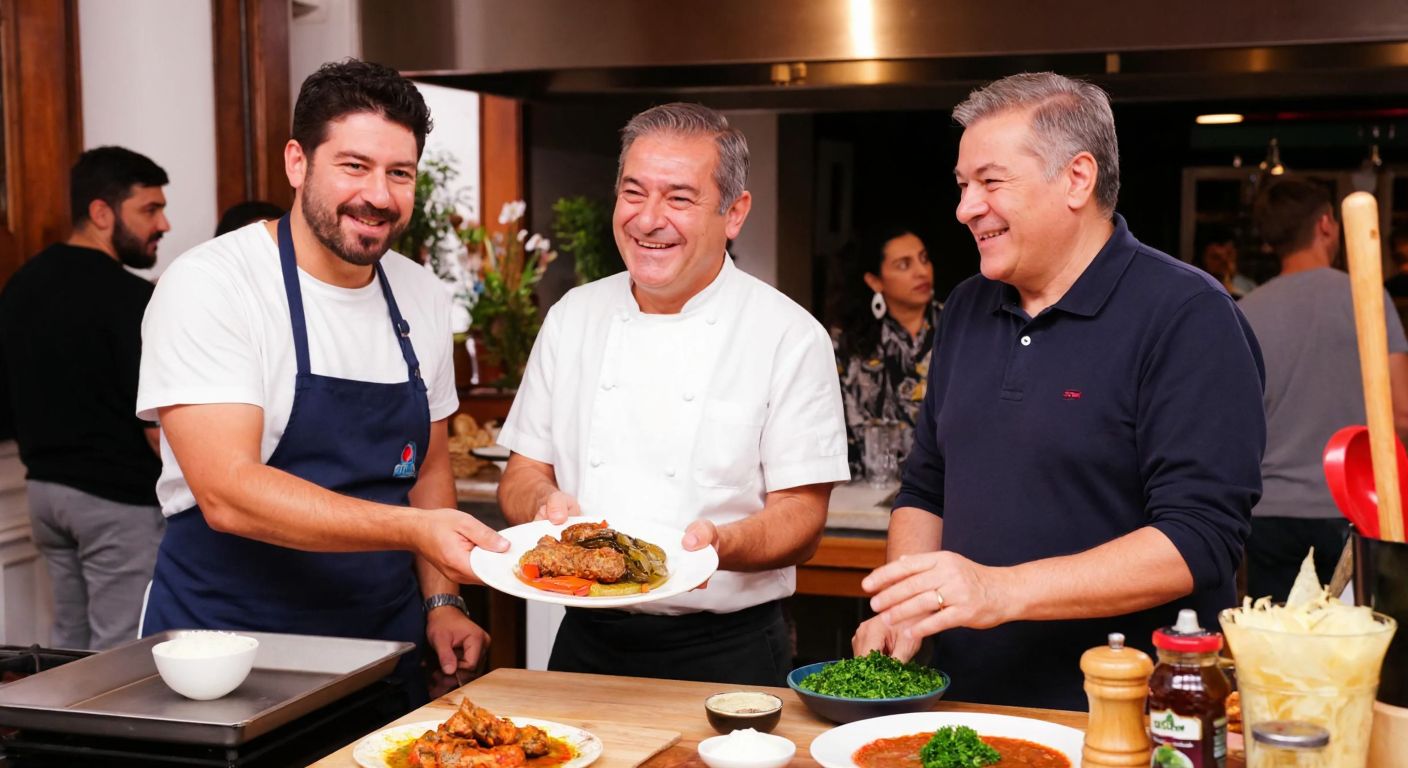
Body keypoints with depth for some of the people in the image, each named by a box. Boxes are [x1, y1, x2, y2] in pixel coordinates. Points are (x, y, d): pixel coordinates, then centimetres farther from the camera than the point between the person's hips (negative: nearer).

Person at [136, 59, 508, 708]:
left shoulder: (422, 299, 4)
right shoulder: (207, 285, -15)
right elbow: (228, 493, -25)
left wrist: (440, 601, 2)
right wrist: (415, 529, -32)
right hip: (225, 648, -5)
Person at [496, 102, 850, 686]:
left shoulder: (791, 336, -9)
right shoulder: (572, 318, 4)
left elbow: (800, 517, -10)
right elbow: (524, 473, 8)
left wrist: (718, 545, -29)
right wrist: (546, 504, -14)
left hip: (727, 654, -3)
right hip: (587, 644, 4)